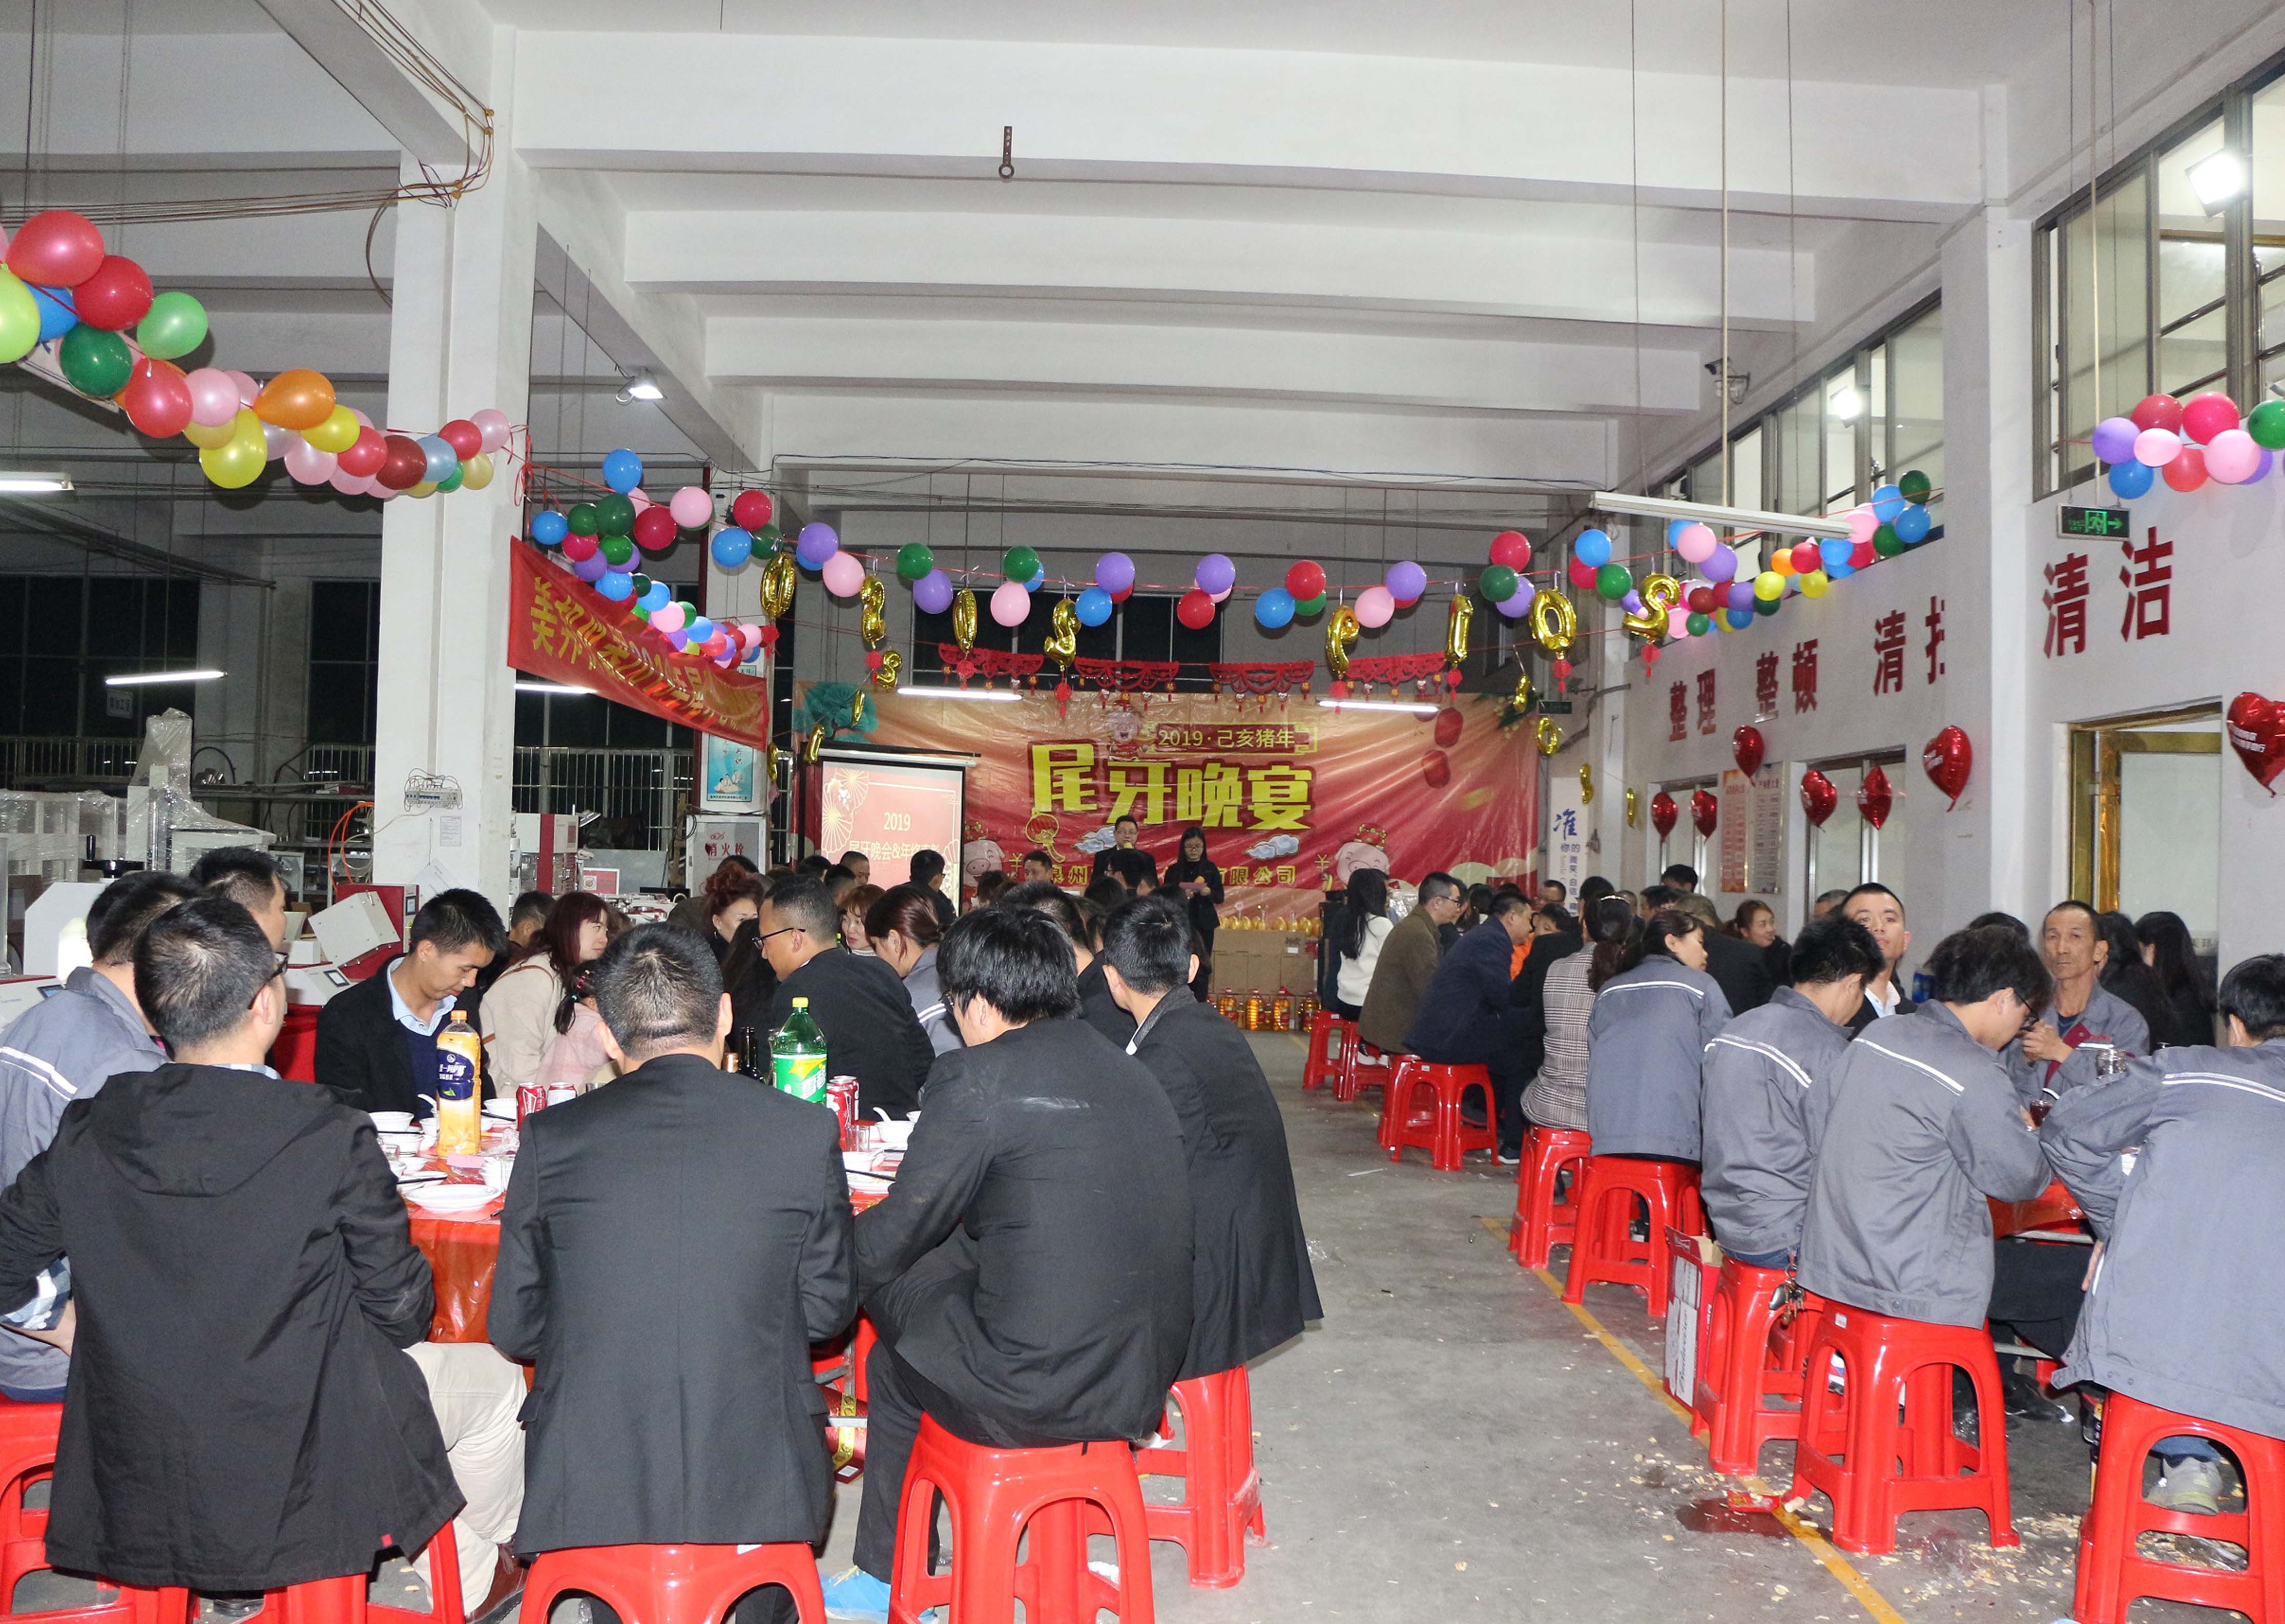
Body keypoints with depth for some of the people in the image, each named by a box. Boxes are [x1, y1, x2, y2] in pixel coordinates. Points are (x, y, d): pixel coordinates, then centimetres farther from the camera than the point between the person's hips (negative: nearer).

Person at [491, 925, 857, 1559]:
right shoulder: (806, 1131, -7)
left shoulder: (552, 1137, -5)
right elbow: (829, 1310, 2)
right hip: (757, 1489, -1)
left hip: (591, 1495, 1)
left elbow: (513, 1328, 3)